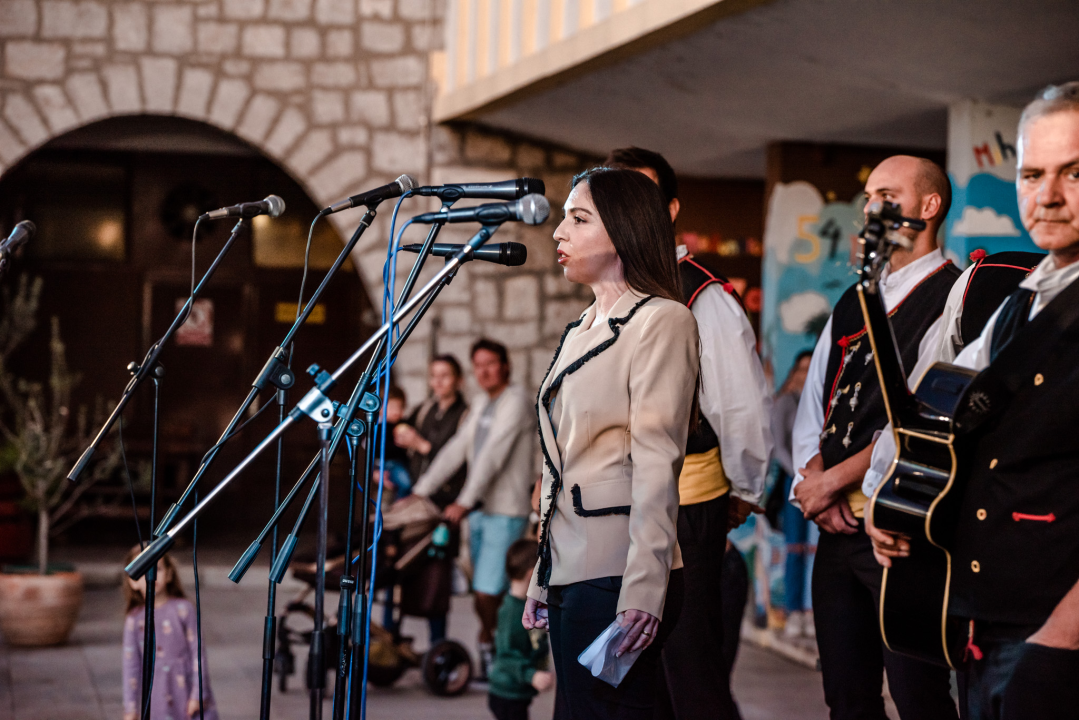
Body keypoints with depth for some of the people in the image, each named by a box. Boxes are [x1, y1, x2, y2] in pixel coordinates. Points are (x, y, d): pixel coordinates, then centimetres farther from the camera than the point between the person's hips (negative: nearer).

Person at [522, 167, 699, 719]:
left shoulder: (661, 321, -6)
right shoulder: (581, 330, 20)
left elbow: (656, 460, -15)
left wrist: (644, 586, -21)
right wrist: (542, 577, 17)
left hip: (614, 572, -8)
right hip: (570, 570, 8)